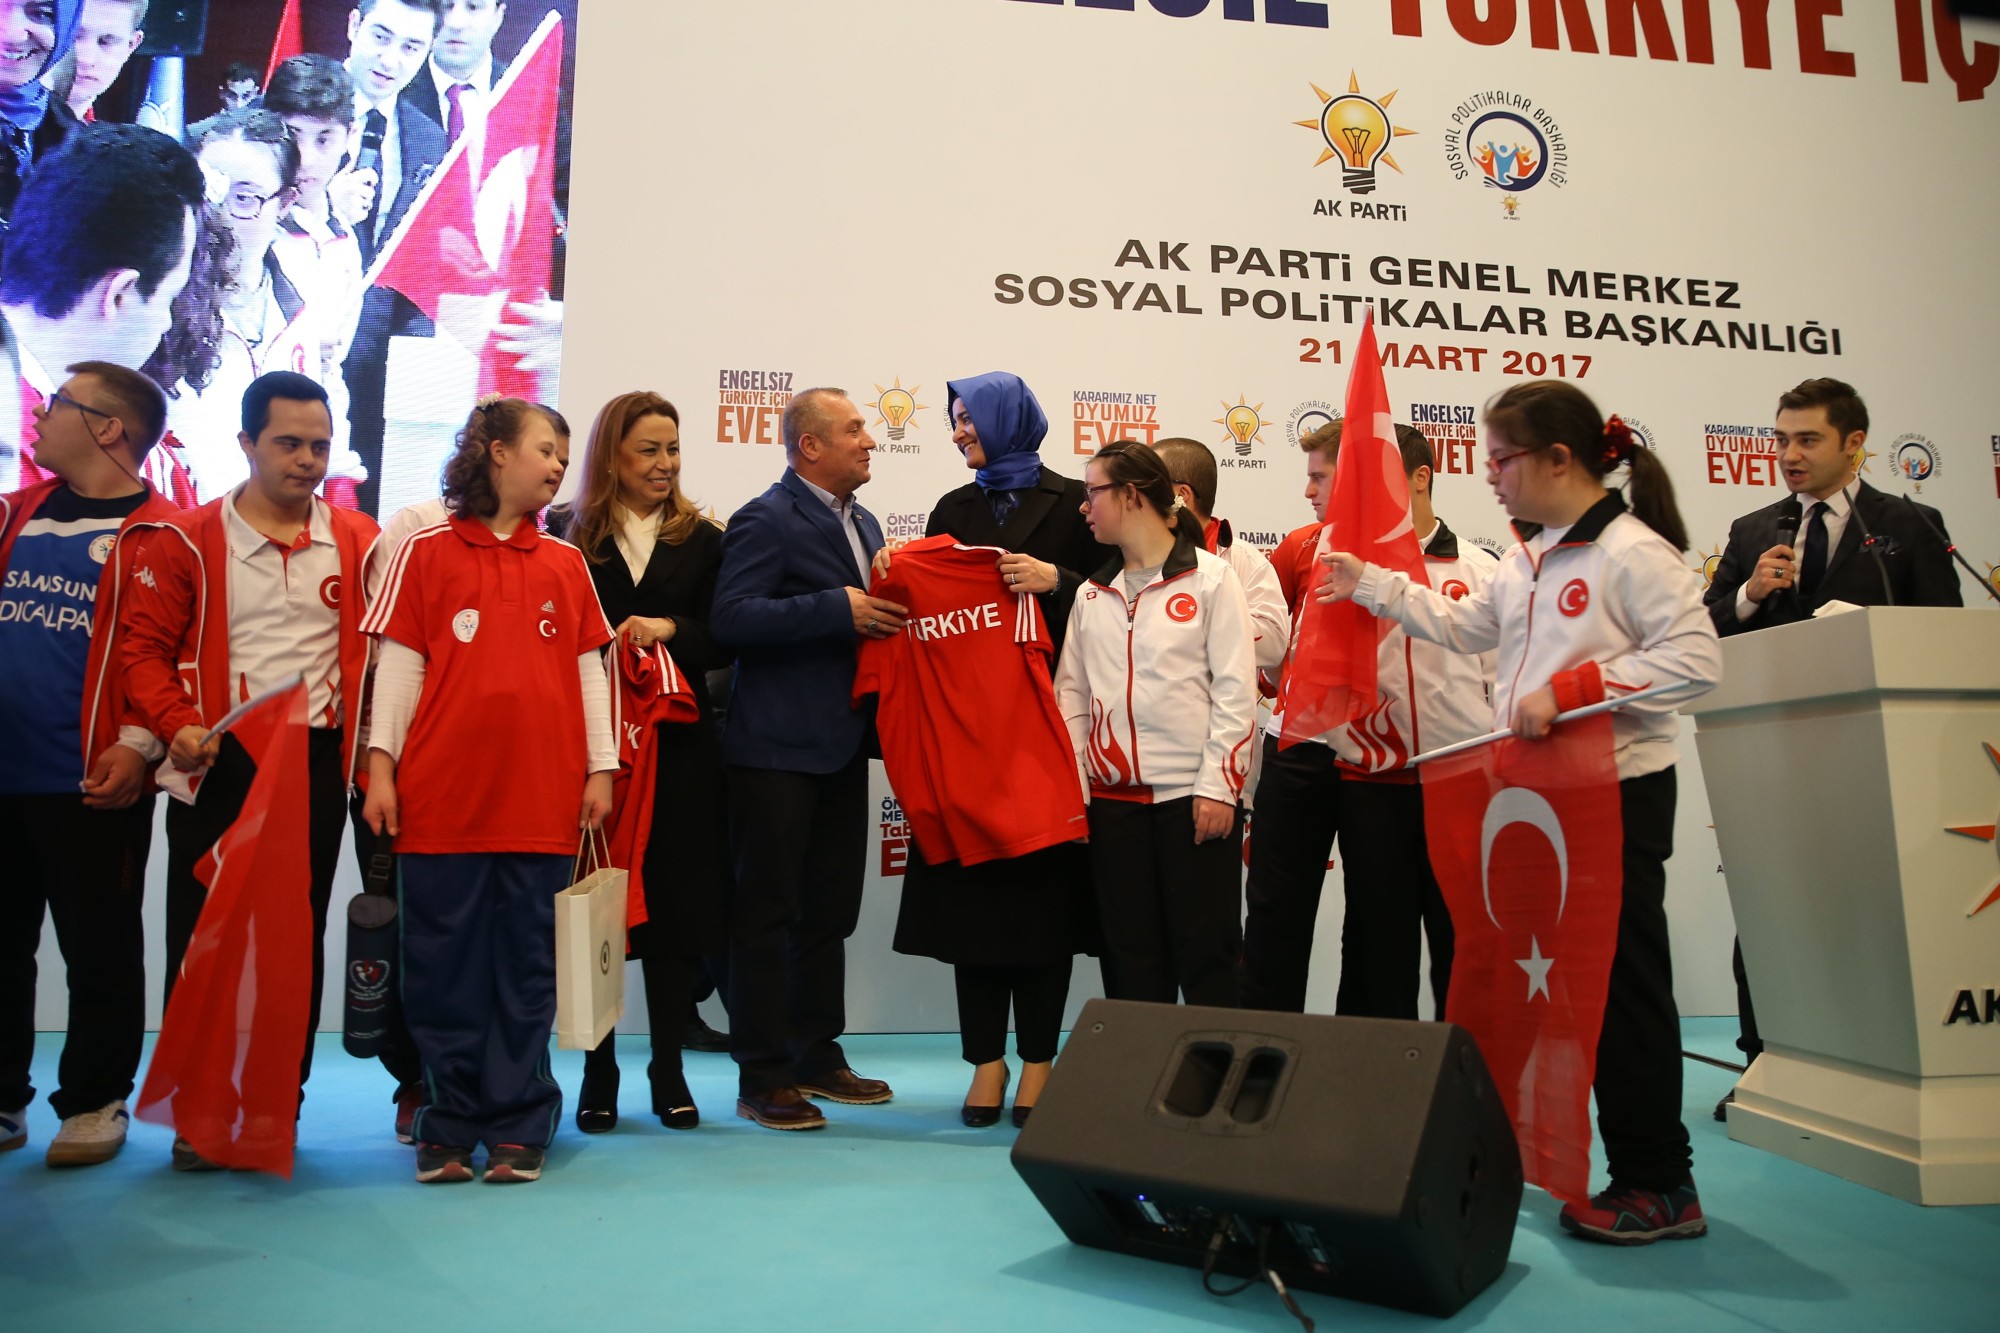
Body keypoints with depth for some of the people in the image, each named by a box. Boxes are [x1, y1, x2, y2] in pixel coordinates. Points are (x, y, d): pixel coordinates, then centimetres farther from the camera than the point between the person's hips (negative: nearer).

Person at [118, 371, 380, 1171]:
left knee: (298, 941, 7)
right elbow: (144, 644, -1)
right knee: (201, 938, 4)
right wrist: (176, 724, -17)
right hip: (217, 766, -1)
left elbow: (374, 650, 6)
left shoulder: (359, 542, 6)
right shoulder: (187, 540, 2)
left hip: (316, 765, 1)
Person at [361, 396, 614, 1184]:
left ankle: (516, 1128, 16)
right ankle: (450, 1127, 18)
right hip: (441, 801, -1)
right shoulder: (427, 553, 6)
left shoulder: (566, 564, 11)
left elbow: (589, 669, 11)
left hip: (542, 802, 2)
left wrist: (601, 769, 6)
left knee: (527, 968, 7)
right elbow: (399, 664, 4)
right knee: (444, 967, 6)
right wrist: (381, 763, -2)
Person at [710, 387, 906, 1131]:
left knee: (830, 909, 15)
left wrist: (887, 613, 1)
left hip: (841, 747, 9)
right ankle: (763, 1077, 10)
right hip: (777, 748, -9)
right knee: (768, 913, 0)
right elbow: (732, 617, -22)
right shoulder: (767, 521, -11)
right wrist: (838, 609, -23)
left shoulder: (863, 524, 16)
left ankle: (818, 1055, 28)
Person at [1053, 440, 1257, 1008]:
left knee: (1205, 951, 2)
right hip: (1112, 799, 5)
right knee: (1130, 954, 9)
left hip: (1194, 794, -4)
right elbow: (1072, 693, 11)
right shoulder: (1092, 594, 13)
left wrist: (1218, 785, -11)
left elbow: (1235, 690, -6)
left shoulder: (1211, 577, -1)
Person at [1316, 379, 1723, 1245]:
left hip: (1616, 792, -8)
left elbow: (1696, 661, -21)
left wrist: (1565, 690, -24)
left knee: (1622, 981, -2)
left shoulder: (1634, 551, -13)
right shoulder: (1526, 561, 14)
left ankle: (1659, 1185, 11)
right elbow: (1465, 627, 25)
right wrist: (1368, 586, 22)